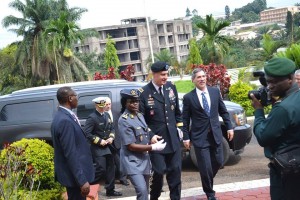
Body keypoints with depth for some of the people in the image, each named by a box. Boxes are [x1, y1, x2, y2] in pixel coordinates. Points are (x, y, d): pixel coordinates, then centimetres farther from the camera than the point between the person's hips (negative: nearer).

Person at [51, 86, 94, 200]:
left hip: (71, 173, 10)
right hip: (74, 175, -10)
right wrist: (82, 181, -25)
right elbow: (70, 154, -26)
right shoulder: (65, 121, -23)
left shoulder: (61, 116, 9)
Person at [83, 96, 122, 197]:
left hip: (108, 147, 7)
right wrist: (99, 141, -18)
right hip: (97, 148, -7)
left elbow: (112, 128, 17)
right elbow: (87, 133, -18)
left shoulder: (107, 115, 8)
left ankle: (110, 190, 20)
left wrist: (111, 137, -2)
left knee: (110, 168, 10)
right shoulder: (92, 117, -14)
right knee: (101, 169, -12)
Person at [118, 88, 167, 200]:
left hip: (144, 159, 9)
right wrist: (153, 147, -18)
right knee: (142, 191, -22)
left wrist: (152, 137, -3)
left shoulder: (139, 115, 8)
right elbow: (131, 146, -19)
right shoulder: (124, 120, -17)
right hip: (132, 162, -8)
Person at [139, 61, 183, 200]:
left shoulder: (171, 87, 4)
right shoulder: (144, 93, -12)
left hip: (173, 139, 4)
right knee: (158, 173, 2)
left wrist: (179, 127, 11)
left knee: (175, 171, 8)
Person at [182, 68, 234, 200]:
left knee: (218, 162, 10)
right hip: (200, 137, -4)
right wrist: (186, 137, -4)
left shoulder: (215, 91, 5)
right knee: (205, 167, 0)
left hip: (216, 134, 4)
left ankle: (207, 181, 39)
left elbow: (223, 111, 11)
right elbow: (185, 120, -2)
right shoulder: (188, 97, -5)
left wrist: (229, 127, 6)